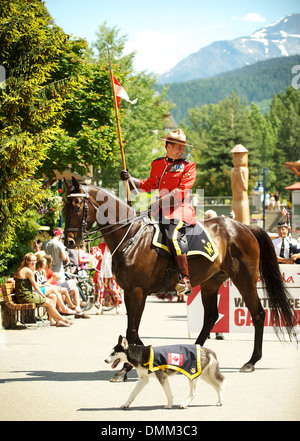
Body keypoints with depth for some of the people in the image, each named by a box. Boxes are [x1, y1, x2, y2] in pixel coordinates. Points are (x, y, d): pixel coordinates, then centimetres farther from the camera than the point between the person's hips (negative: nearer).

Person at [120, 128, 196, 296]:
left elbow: (181, 191, -12)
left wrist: (159, 202, -19)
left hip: (180, 211, -7)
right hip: (163, 210, 7)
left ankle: (185, 280, -31)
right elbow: (148, 185, 29)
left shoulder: (188, 166, -1)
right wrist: (129, 179, 15)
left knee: (174, 235, -32)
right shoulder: (157, 164, 16)